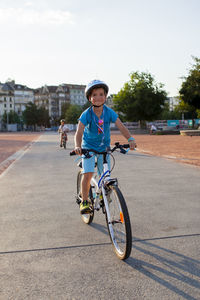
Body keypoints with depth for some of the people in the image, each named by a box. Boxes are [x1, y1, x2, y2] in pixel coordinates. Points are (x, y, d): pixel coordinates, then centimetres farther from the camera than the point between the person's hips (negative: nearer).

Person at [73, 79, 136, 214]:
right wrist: (77, 146, -49)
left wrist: (130, 139, -40)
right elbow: (79, 132, -30)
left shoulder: (109, 112, -15)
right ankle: (84, 201, 2)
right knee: (88, 174, -16)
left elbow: (121, 126, -22)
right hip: (88, 147, -2)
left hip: (104, 147, 2)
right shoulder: (86, 114, -21)